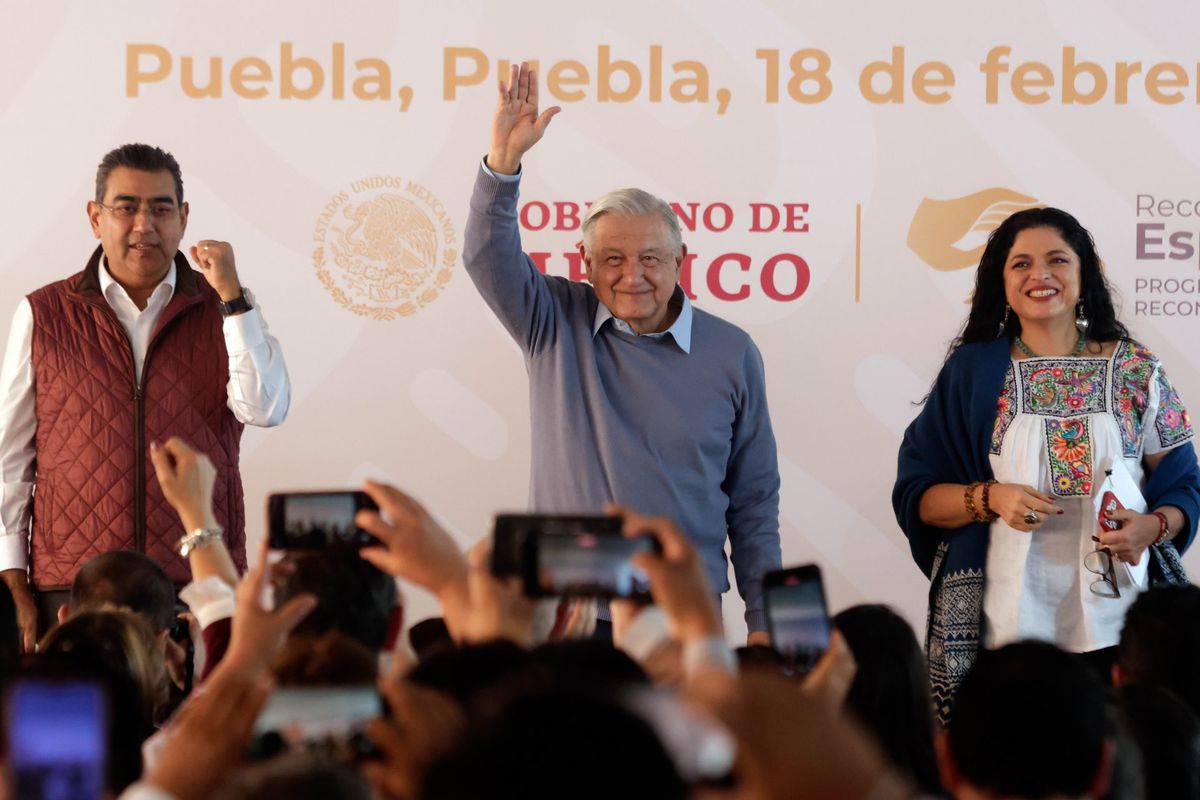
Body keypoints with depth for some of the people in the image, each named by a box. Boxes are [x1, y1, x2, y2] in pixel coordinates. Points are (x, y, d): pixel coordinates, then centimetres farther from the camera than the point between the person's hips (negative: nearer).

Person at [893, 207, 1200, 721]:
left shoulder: (1134, 369, 6)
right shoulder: (973, 370, 5)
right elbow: (917, 496, 4)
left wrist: (1151, 527, -13)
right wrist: (991, 498, -13)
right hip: (1009, 623, -1)